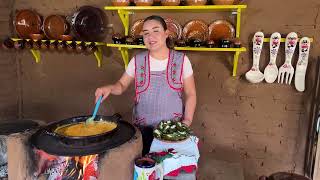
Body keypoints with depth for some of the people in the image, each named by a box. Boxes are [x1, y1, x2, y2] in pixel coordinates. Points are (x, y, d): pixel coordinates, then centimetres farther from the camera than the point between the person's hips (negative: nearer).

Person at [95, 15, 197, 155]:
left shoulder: (181, 60, -7)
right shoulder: (137, 61, -4)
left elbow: (190, 94, -1)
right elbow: (122, 85, 6)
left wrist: (187, 121, -9)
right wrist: (109, 88, -15)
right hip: (143, 127, 1)